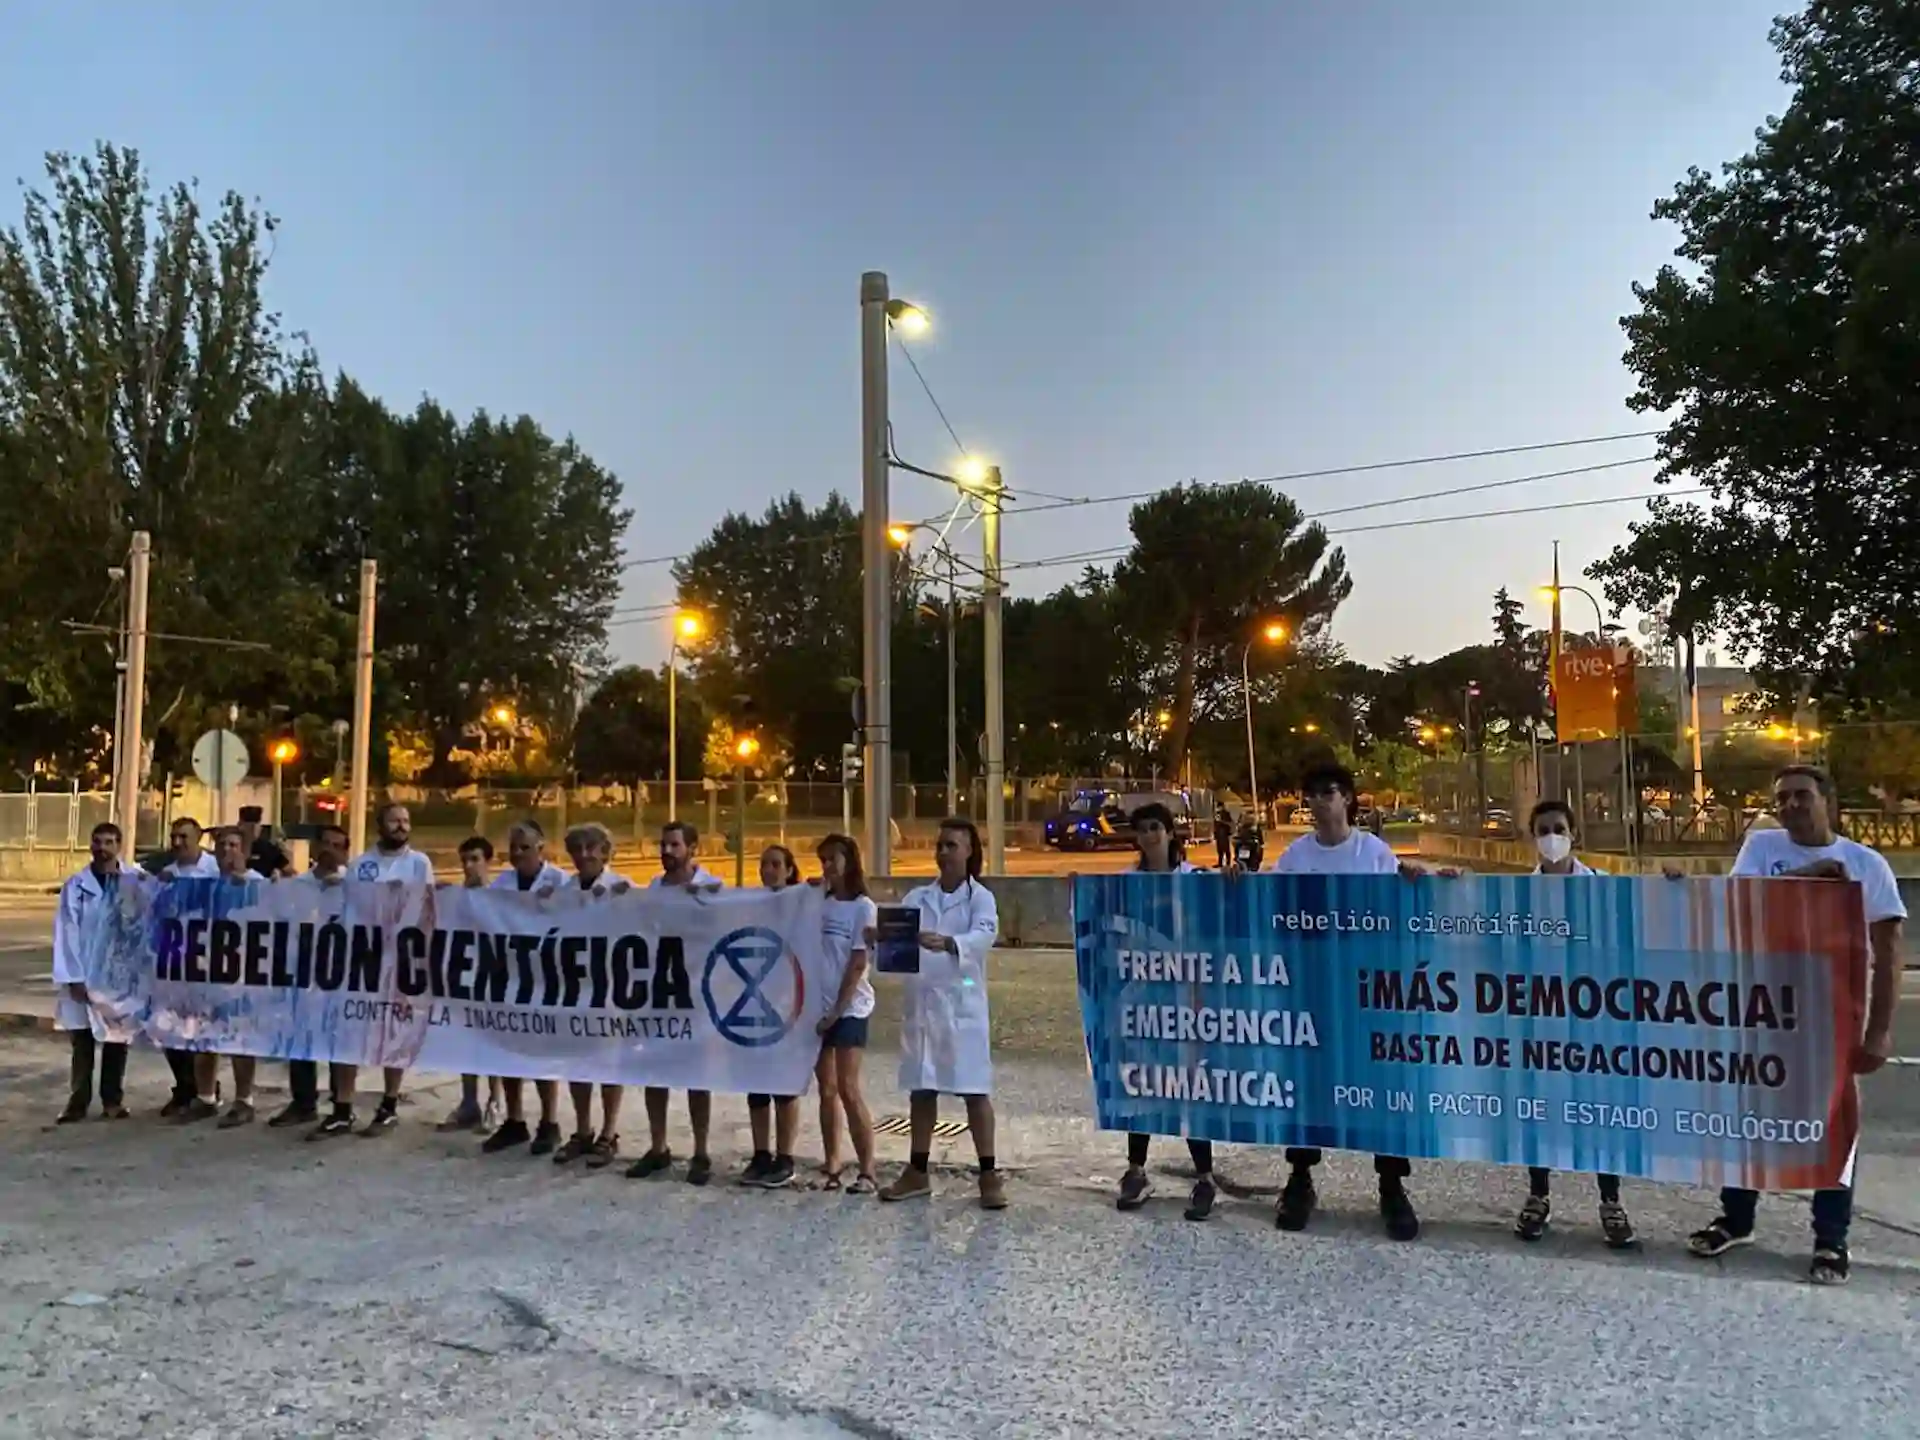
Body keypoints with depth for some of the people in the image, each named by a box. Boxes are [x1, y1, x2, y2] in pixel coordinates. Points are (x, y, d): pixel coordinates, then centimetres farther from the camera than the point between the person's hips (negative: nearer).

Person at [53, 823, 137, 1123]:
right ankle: (78, 1101, 15)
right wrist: (74, 978, -9)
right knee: (82, 1043, 5)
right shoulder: (75, 885, 0)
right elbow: (66, 933, -3)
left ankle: (113, 1100, 18)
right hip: (84, 976, 0)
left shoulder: (136, 881, -1)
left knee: (117, 1041, 8)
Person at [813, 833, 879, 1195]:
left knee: (848, 1089, -8)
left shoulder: (863, 907, -6)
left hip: (850, 1008, -5)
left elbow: (858, 965, -11)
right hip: (819, 1005, 5)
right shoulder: (819, 904, 9)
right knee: (826, 1089, 8)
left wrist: (838, 1010, -14)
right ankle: (831, 1164, 16)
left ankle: (867, 1171, -3)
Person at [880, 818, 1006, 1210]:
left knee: (975, 1089, -2)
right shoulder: (916, 897, 12)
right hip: (920, 1001, 4)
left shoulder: (980, 898, -1)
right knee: (920, 1089, 11)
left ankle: (989, 1175, 5)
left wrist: (947, 943, -41)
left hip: (961, 1004, -4)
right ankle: (918, 1172, 22)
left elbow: (984, 935, -22)